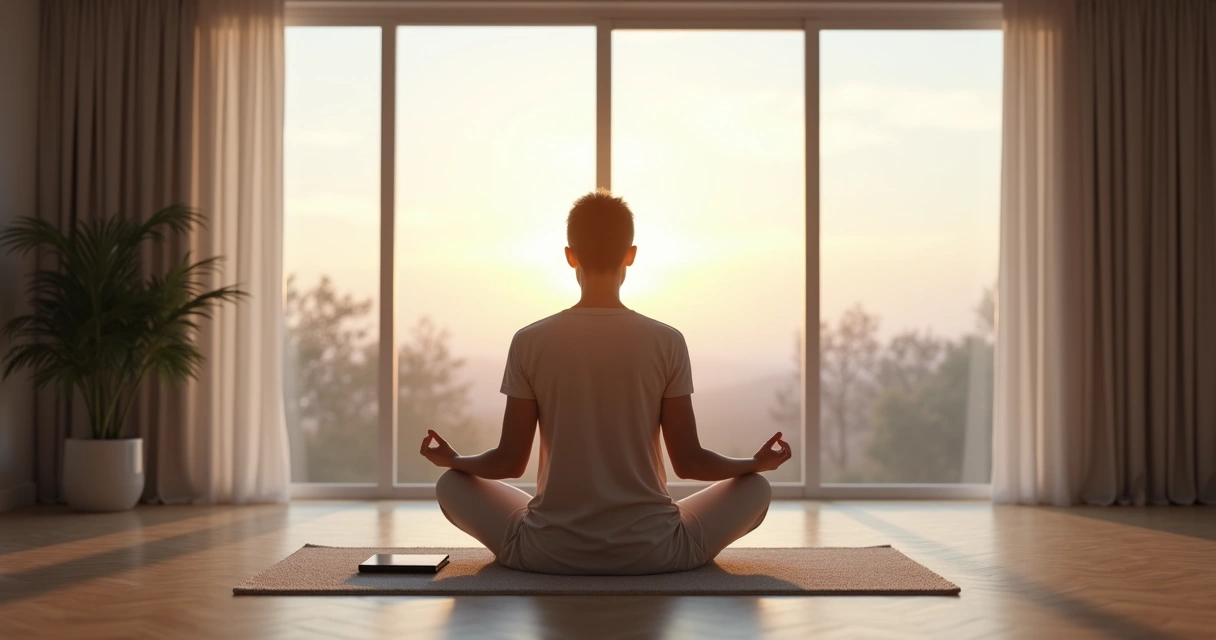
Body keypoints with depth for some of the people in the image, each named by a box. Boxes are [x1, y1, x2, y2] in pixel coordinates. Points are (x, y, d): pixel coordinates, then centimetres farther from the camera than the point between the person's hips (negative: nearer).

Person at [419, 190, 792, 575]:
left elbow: (510, 462, -1)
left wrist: (452, 459, 20)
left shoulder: (529, 342, -5)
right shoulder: (667, 342, -6)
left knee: (452, 484, 23)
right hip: (652, 552, 0)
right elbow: (689, 461, -2)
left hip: (550, 553, 0)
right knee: (755, 487, 22)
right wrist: (759, 462, 16)